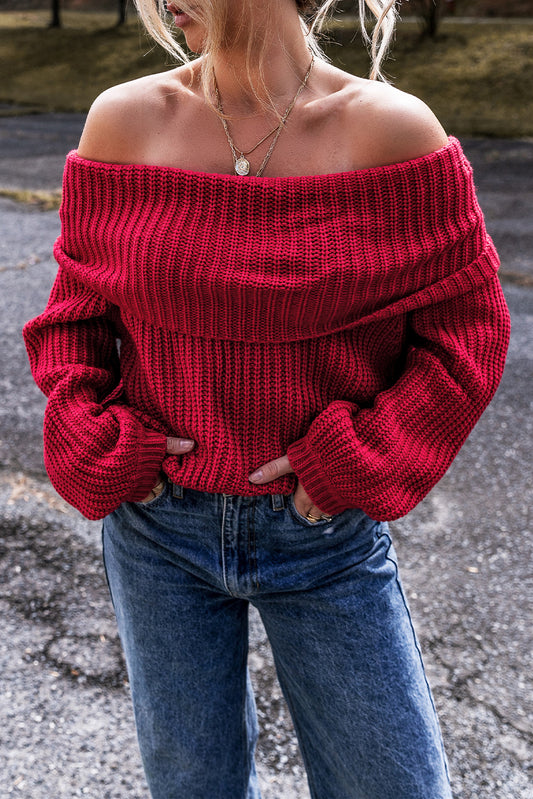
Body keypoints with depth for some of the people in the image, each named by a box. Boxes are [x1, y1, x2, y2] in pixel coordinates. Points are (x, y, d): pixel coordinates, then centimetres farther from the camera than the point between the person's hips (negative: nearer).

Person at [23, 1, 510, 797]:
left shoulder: (393, 129, -11)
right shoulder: (124, 120, -4)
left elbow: (467, 328, -5)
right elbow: (77, 304, 6)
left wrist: (363, 465, -14)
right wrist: (91, 438, -8)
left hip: (327, 532, -1)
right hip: (159, 522, 2)